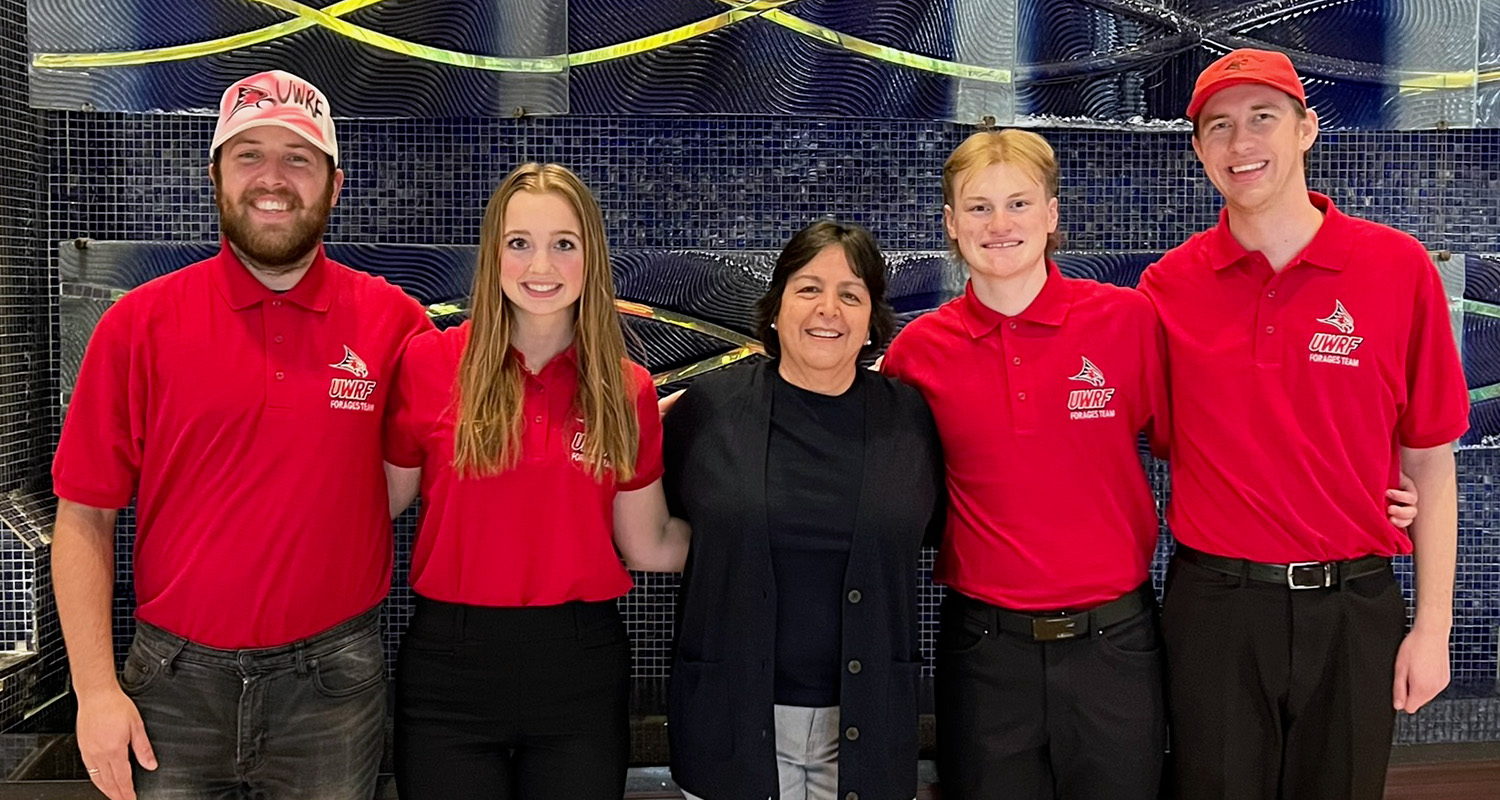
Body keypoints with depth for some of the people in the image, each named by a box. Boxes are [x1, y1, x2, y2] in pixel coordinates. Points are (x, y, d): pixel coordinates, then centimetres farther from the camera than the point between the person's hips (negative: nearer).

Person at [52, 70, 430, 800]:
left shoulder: (393, 321, -3)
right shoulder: (138, 324, -3)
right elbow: (83, 518, -1)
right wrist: (96, 688, -5)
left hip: (333, 684, 0)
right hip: (175, 683, 0)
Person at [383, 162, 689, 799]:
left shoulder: (628, 390, -1)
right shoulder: (429, 360, -6)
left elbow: (649, 545, 4)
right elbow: (381, 502, 4)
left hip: (582, 668, 2)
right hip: (450, 663, -1)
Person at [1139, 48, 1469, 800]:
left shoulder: (1398, 268, -4)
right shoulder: (1167, 286, -2)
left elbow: (1428, 461, 0)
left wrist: (1433, 625, -1)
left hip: (1355, 608, 0)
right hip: (1213, 607, 0)